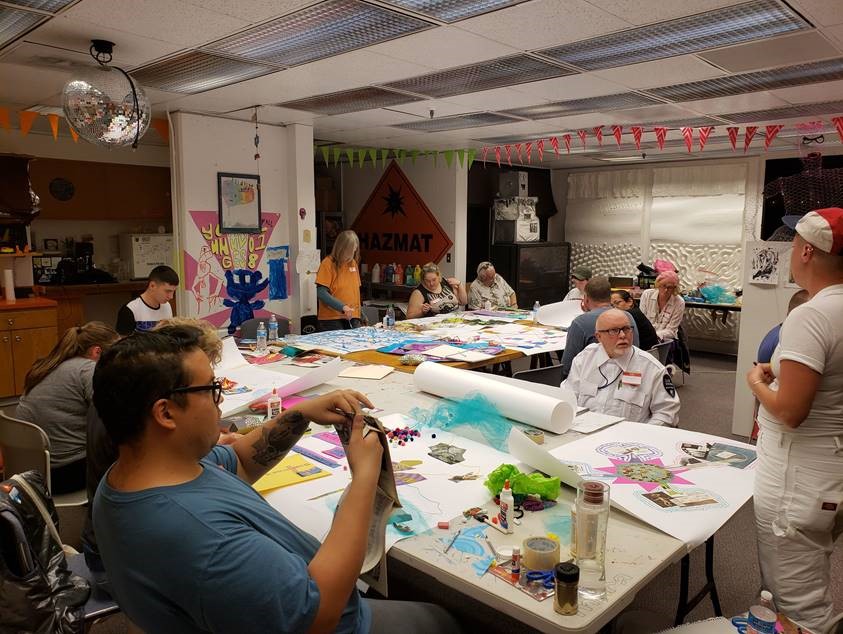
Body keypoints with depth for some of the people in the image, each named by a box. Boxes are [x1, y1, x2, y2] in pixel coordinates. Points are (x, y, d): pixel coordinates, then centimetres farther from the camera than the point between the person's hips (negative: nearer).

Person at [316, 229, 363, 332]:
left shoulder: (353, 263, 10)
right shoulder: (328, 263, -7)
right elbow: (321, 293, -13)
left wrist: (357, 316, 11)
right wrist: (343, 307, -22)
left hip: (352, 318, 5)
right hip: (332, 320, -5)